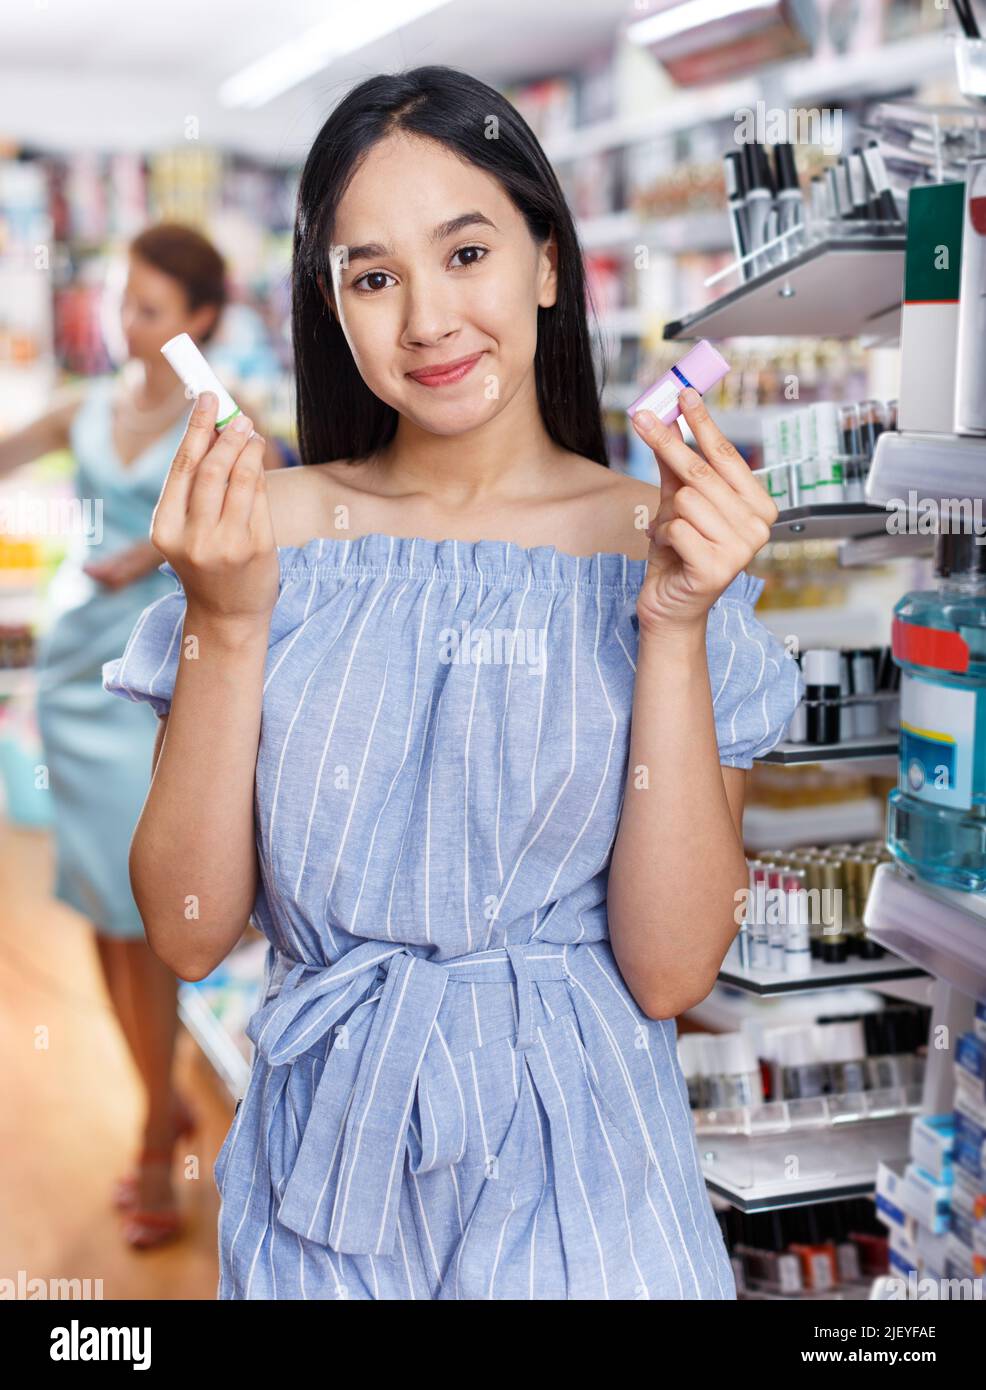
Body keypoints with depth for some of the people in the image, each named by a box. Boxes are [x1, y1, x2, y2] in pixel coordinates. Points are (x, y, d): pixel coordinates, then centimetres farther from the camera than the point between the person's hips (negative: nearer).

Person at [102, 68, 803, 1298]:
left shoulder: (657, 540, -6)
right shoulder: (275, 526, -3)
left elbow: (671, 973, -12)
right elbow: (187, 934, -7)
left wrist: (678, 623, -20)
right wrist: (226, 618, -17)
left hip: (577, 1163, -1)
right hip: (323, 1149, 1)